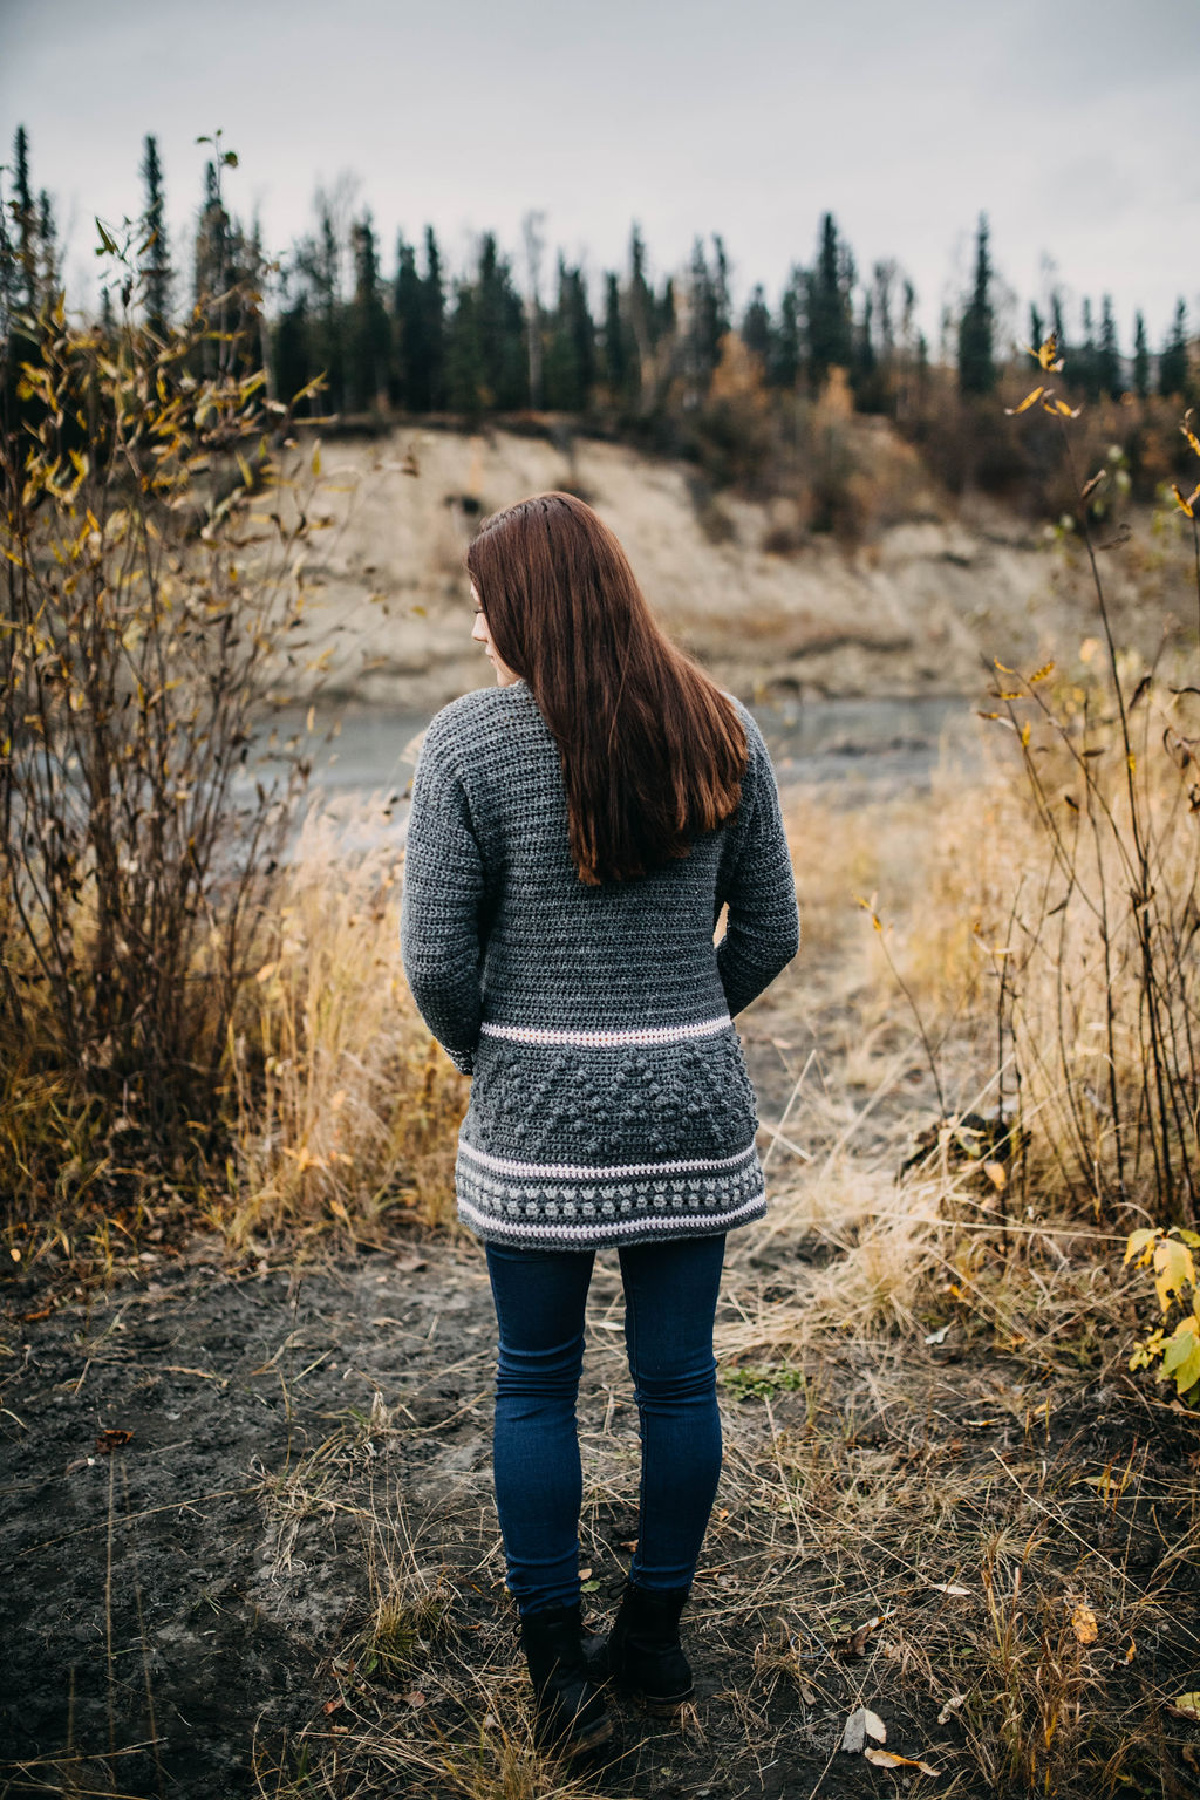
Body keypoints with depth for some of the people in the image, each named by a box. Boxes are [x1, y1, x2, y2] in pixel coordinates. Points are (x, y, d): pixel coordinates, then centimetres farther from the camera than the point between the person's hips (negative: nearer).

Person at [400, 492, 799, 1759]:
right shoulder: (719, 731, 0)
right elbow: (769, 931, 5)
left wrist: (482, 1054, 8)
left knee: (535, 1384, 15)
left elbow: (437, 959, -11)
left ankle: (559, 1668, 26)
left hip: (537, 1114, -3)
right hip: (693, 1107, 3)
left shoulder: (469, 741, -11)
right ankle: (656, 1639, 34)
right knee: (677, 1377, 15)